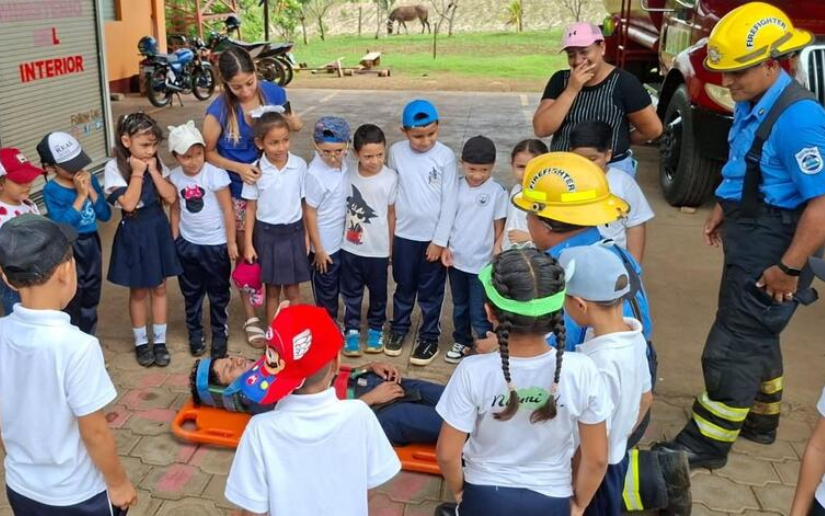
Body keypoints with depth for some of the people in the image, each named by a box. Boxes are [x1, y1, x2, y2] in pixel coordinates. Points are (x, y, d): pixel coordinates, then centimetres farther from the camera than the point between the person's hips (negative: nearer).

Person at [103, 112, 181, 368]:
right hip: (134, 233, -3)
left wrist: (153, 171, -15)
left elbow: (171, 197, -8)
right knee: (138, 291, 10)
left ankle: (159, 340, 25)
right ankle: (141, 342, 26)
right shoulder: (114, 168, -15)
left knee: (159, 288, 12)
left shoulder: (156, 163, -2)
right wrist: (137, 172, -21)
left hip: (158, 229, 4)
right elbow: (128, 204, -22)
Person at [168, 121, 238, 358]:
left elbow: (228, 210, -13)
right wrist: (174, 240, 6)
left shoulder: (215, 174, -17)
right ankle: (195, 334, 33)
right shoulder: (174, 177, -4)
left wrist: (231, 242, -11)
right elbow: (176, 209, 6)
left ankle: (220, 334, 27)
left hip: (215, 244, -3)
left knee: (218, 293, 11)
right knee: (191, 292, 16)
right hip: (187, 244, 4)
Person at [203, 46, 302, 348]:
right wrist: (238, 168, -25)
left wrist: (286, 119, -17)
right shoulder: (219, 110, -20)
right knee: (246, 255, 10)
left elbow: (295, 126, 7)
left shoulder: (273, 93, -11)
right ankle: (251, 318, 25)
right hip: (239, 192, -2)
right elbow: (208, 153, -10)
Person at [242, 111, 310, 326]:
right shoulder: (255, 170, -8)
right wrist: (248, 244, -2)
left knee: (293, 291, 9)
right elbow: (251, 208, -1)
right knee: (272, 290, 13)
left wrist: (307, 236, 1)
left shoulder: (300, 166, -8)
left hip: (293, 232, 0)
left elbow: (306, 203, 0)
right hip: (266, 234, 0)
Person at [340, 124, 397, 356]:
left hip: (378, 249, -1)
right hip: (350, 248, 1)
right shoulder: (348, 175, -8)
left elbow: (391, 214, -4)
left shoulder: (390, 178, -13)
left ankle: (376, 328, 35)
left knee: (378, 293, 16)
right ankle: (352, 330, 28)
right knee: (351, 292, 13)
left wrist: (391, 248, 1)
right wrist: (341, 237, 6)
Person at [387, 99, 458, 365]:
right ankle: (399, 328, 36)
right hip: (404, 234, 2)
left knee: (430, 291, 10)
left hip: (433, 236, -2)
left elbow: (449, 201, -9)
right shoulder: (396, 152, -4)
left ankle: (429, 337, 26)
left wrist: (439, 240, -10)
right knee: (404, 287, 18)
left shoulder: (445, 156, -11)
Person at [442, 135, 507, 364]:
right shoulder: (456, 187, -2)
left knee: (478, 313, -1)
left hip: (482, 263, -4)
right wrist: (445, 247, -2)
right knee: (459, 306, 21)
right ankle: (462, 341, 40)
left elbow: (499, 229, -6)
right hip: (456, 259, 4)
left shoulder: (497, 192, -11)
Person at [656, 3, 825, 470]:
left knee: (732, 348, 1)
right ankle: (760, 419, 43)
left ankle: (707, 444, 17)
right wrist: (722, 212, 22)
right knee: (757, 337, 23)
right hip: (748, 245, 9)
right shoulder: (751, 106, 3)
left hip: (770, 255, -9)